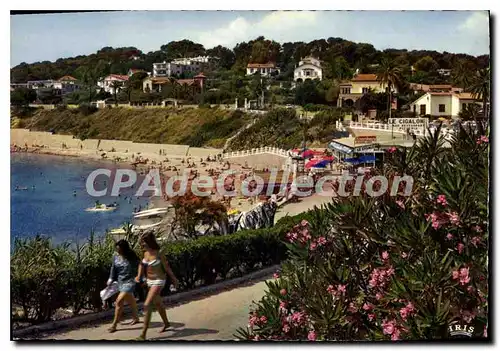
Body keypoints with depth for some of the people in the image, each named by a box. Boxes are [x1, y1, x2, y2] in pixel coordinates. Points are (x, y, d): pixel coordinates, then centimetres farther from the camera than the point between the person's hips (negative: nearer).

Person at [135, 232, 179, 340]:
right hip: (149, 281, 8)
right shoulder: (146, 253, -1)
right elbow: (142, 264, 6)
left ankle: (143, 334, -16)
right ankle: (166, 323, 47)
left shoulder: (159, 254, -19)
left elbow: (167, 267, -9)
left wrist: (174, 279, 3)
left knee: (147, 305, -17)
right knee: (158, 303, 24)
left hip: (158, 281, -8)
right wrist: (139, 276, -13)